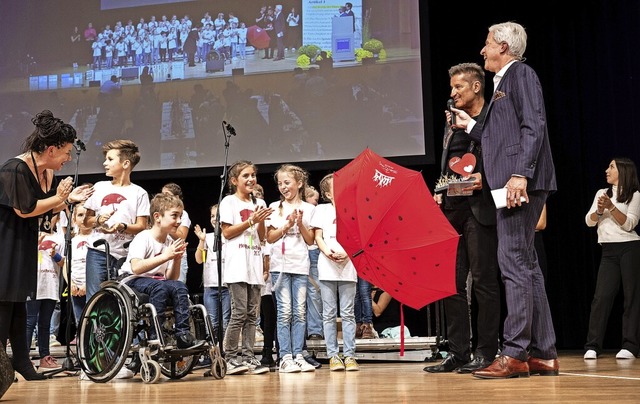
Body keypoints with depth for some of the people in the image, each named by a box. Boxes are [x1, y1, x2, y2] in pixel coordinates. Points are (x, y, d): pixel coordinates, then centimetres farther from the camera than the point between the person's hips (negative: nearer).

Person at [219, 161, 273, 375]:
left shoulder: (259, 203, 18)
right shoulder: (229, 201, 2)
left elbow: (261, 237, 16)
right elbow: (227, 232, -6)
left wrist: (261, 221, -3)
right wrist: (250, 221, -11)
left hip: (254, 265, 6)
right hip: (237, 265, -6)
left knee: (252, 313, 4)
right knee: (239, 312, -11)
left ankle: (248, 357, 7)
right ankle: (231, 358, -4)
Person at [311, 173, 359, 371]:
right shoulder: (322, 210, 11)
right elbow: (318, 238, 6)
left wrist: (346, 253, -11)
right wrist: (328, 253, -14)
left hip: (347, 266, 1)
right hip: (327, 266, -1)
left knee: (347, 313, 0)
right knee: (329, 314, 0)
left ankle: (349, 355, 2)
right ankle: (333, 356, 5)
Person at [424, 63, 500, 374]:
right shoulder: (452, 124, 20)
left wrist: (484, 178, -22)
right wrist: (440, 193, 10)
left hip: (480, 208, -8)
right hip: (452, 208, 8)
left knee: (484, 280, -2)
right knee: (452, 282, 7)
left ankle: (485, 352, 5)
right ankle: (457, 352, 13)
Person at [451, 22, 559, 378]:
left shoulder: (521, 73, -2)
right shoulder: (504, 82, 25)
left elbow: (534, 126, -15)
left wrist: (520, 173, -24)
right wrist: (470, 125, 26)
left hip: (521, 183, -10)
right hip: (510, 184, 10)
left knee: (514, 261, -12)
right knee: (525, 264, 9)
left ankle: (516, 354, -10)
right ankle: (544, 354, 13)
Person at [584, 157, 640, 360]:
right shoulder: (602, 193, 16)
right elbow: (589, 221, 9)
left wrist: (611, 207, -19)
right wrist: (599, 210, -10)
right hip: (609, 251, 4)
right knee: (601, 296, -5)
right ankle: (592, 346, -6)